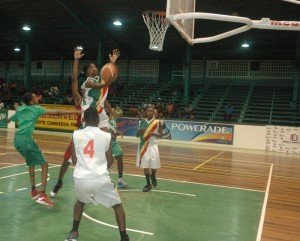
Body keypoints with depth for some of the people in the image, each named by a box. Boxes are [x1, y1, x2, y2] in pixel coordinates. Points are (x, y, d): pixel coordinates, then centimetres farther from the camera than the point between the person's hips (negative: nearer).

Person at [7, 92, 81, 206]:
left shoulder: (19, 109, 21)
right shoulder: (36, 109, 3)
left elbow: (10, 120, 39)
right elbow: (56, 112, -4)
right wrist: (76, 111, -4)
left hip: (17, 139, 8)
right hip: (26, 139, -8)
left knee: (31, 163, 27)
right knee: (44, 165, -2)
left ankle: (34, 191, 29)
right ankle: (42, 195, -15)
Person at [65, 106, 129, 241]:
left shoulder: (76, 134, 5)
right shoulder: (106, 136, 2)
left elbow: (74, 161, 12)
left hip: (80, 178, 3)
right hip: (100, 179, -2)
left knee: (80, 201, 35)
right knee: (117, 205, 19)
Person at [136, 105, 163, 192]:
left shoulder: (158, 122, -3)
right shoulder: (141, 122, 5)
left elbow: (161, 135, -1)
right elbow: (137, 135, 8)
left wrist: (153, 134, -19)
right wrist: (140, 131, -13)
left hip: (152, 145, -2)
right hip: (143, 145, 2)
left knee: (154, 165, -2)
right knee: (145, 165, 2)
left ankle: (153, 176, 32)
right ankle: (148, 184, 14)